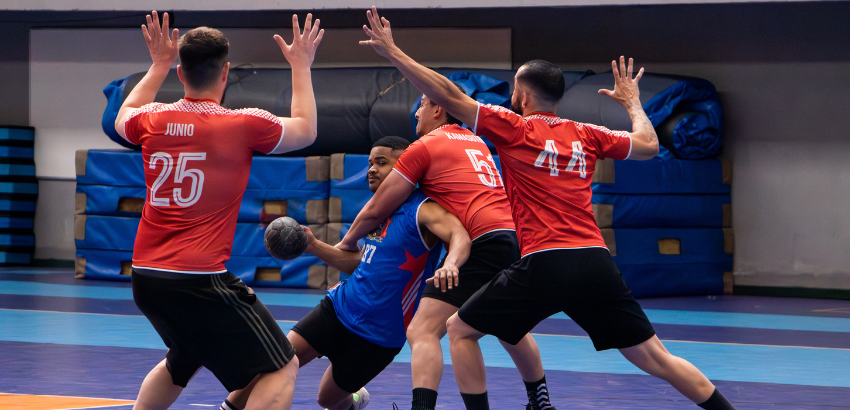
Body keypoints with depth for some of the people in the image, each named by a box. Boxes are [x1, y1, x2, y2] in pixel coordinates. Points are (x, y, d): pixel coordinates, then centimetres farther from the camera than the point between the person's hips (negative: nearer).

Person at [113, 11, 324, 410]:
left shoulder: (154, 120, 4)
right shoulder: (245, 125, -9)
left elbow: (124, 116, 31)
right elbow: (305, 130, 13)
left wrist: (158, 65, 38)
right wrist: (301, 65, 24)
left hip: (145, 276, 7)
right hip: (200, 280, -7)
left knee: (183, 360, 32)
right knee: (281, 369, -4)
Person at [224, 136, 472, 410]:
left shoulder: (422, 209, -15)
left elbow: (460, 237, -32)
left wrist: (450, 264, -55)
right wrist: (313, 246, 9)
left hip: (379, 335, -6)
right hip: (339, 306, 6)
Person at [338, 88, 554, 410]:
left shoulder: (426, 146, 2)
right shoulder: (476, 142, 23)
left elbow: (376, 210, 6)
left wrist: (346, 244, 22)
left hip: (482, 244, -8)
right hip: (514, 236, 8)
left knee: (423, 331, -14)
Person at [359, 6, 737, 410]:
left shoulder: (516, 129, 3)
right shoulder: (586, 135, 14)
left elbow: (449, 96, 0)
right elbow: (648, 144, 25)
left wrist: (392, 51, 7)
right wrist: (632, 102, 44)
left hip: (543, 265, -4)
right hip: (596, 263, 4)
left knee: (460, 331, 13)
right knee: (654, 357, 8)